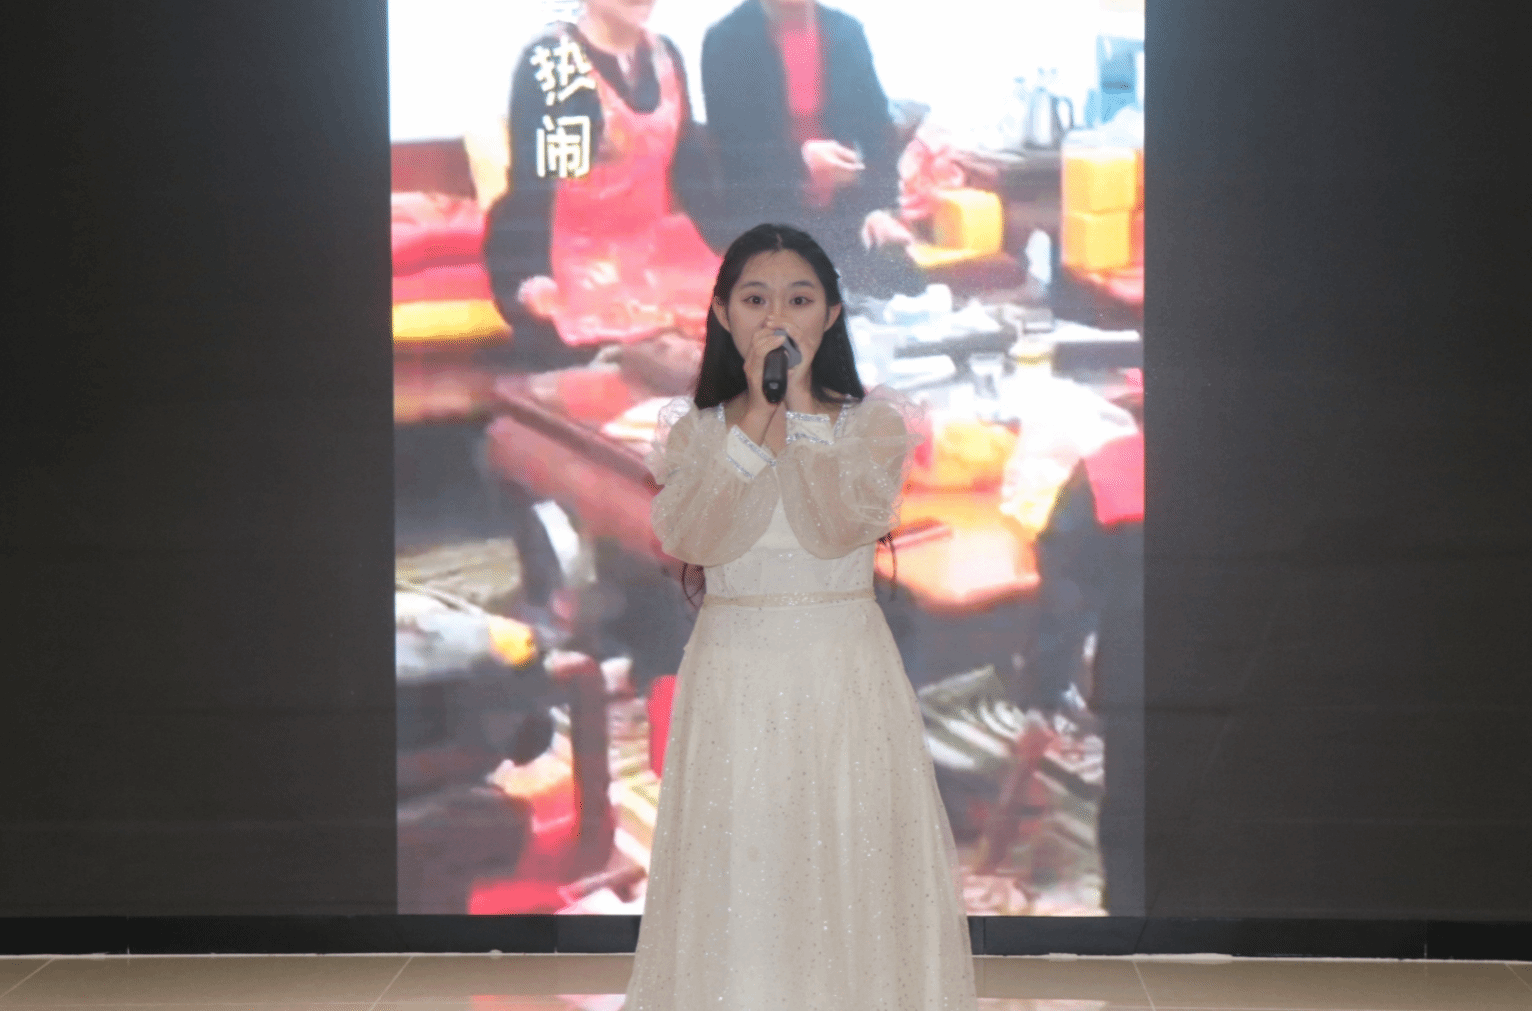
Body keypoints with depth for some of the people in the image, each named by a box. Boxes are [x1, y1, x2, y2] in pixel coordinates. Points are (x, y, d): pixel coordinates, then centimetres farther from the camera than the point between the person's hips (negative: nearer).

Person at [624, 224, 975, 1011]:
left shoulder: (873, 423, 3)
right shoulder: (694, 429, 5)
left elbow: (840, 526, -16)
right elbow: (689, 538, -14)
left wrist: (801, 403, -15)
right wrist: (757, 415, -16)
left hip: (845, 678, 0)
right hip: (735, 677, 1)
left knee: (850, 865, 0)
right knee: (735, 880, 0)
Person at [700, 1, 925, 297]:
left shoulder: (847, 31, 6)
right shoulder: (725, 39, -5)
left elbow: (875, 124, 7)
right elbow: (727, 144, -8)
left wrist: (880, 206, -6)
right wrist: (800, 157, -22)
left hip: (846, 213, 3)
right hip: (767, 217, -3)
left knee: (905, 289, -15)